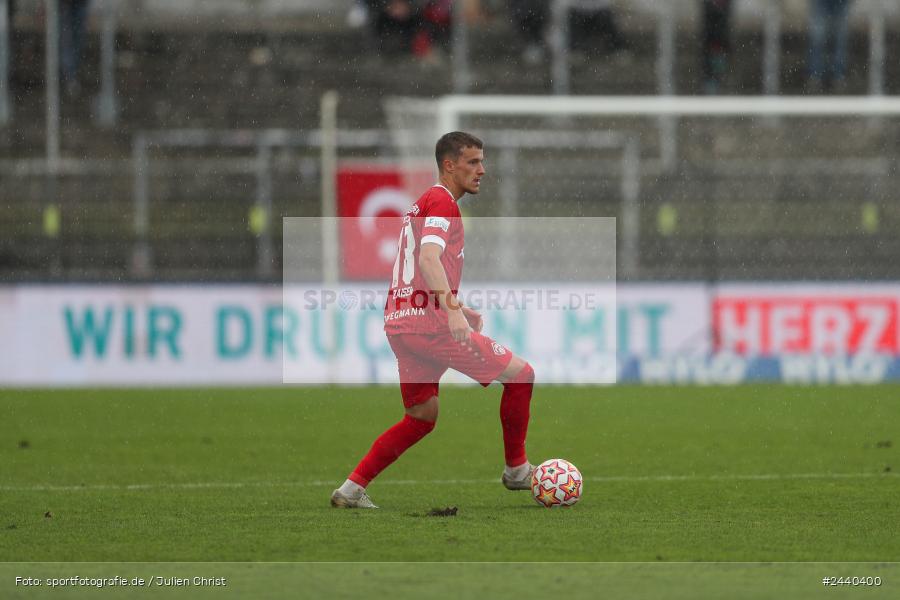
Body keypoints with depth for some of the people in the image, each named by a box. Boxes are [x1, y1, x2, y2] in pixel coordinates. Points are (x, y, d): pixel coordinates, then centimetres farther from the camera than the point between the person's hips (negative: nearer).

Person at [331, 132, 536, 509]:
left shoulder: (422, 204, 24)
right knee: (520, 375, 1)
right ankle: (517, 470, 10)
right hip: (429, 322, -10)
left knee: (421, 418, 16)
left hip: (399, 322, 10)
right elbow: (429, 258, -23)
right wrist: (453, 310, -34)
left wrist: (457, 308, 30)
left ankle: (352, 488, 7)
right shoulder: (442, 203, -8)